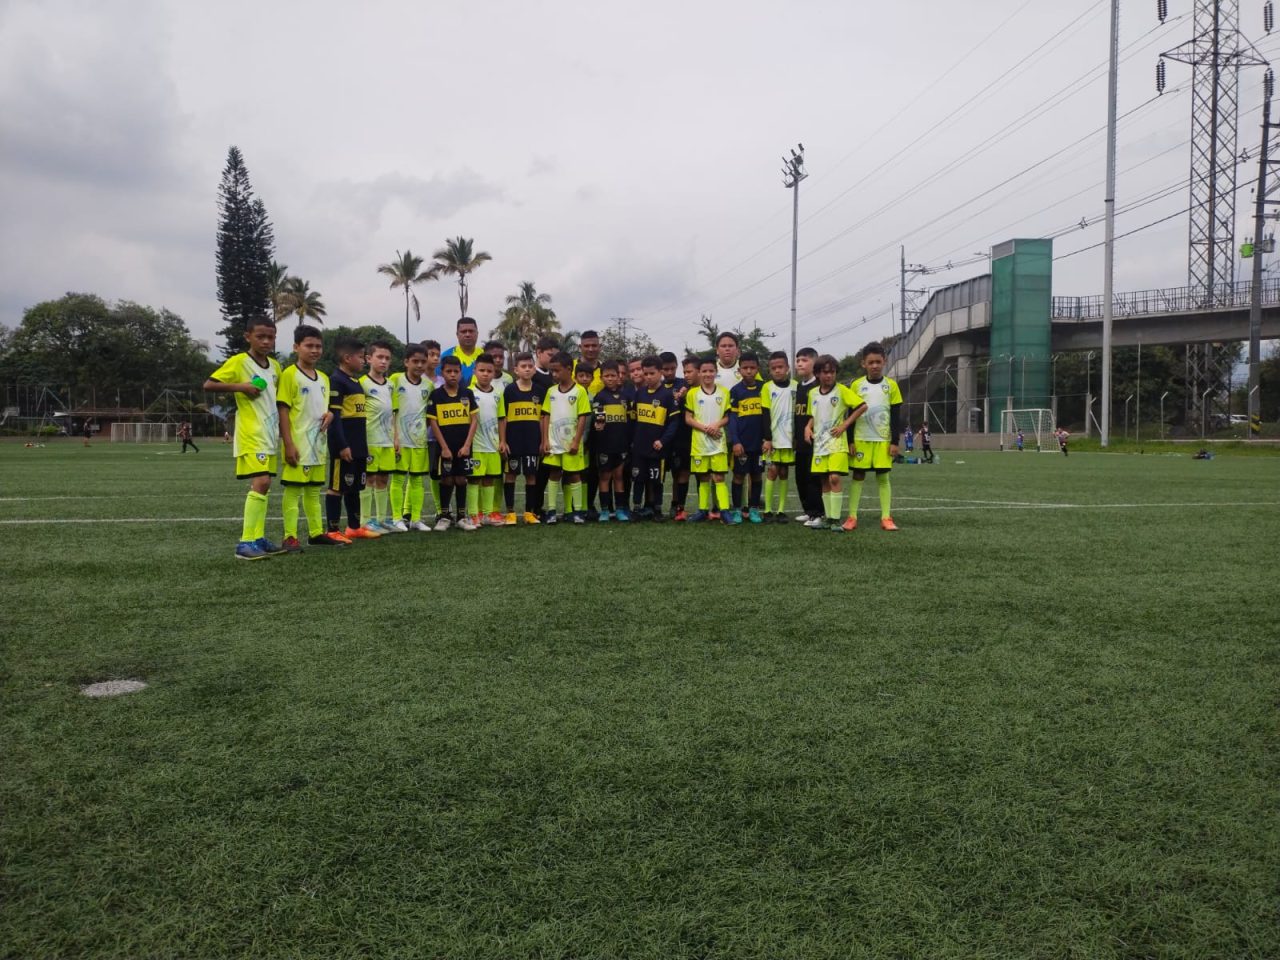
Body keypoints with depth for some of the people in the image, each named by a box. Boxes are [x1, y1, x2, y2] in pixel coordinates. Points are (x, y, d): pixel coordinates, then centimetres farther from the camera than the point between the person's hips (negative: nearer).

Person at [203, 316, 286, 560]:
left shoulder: (275, 365, 12)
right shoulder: (238, 361, -8)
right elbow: (208, 385, -11)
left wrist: (282, 431, 14)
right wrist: (241, 387, -20)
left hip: (270, 433, 8)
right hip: (252, 434, -8)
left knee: (264, 485, 9)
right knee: (260, 483, -17)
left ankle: (258, 539, 15)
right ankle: (246, 543, -14)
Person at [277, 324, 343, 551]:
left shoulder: (323, 378, 13)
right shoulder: (290, 374, -9)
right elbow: (283, 411, -12)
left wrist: (329, 414, -2)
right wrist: (288, 444, -18)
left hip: (318, 443, 7)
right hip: (298, 444, -7)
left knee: (314, 490, 14)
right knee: (294, 489, -4)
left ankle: (316, 533, 22)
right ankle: (290, 537, -1)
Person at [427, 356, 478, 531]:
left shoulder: (467, 394, 3)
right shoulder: (436, 395, -2)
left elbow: (473, 420, 2)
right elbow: (432, 423, -4)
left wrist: (467, 445, -7)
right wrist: (444, 447, -9)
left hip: (463, 446, 2)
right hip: (445, 447, -2)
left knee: (461, 479, 7)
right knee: (446, 480, 3)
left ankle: (462, 516, 16)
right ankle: (444, 516, 14)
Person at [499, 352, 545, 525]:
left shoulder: (540, 391, 4)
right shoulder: (509, 390, -2)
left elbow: (542, 418, 9)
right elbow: (502, 417, -2)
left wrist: (543, 441, 5)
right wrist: (502, 440, -7)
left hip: (533, 440, 2)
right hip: (513, 439, -2)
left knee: (531, 475, 6)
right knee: (510, 474, 4)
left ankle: (530, 512, 14)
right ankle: (510, 512, 11)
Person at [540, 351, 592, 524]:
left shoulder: (579, 391, -5)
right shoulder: (551, 391, 7)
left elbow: (583, 418, -7)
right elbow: (546, 416, 7)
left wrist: (576, 441, -12)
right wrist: (545, 440, 0)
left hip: (571, 442, -3)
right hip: (553, 442, 3)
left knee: (574, 475, 4)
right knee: (554, 474, 6)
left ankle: (575, 510, 11)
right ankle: (552, 510, 10)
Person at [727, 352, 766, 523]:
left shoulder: (763, 389, 4)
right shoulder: (735, 390, -2)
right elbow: (732, 417, -4)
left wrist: (767, 438, 4)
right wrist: (735, 442, -11)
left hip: (759, 442, 2)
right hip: (741, 442, -2)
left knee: (757, 475, 8)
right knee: (739, 475, 3)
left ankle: (754, 509, 18)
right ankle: (737, 510, 11)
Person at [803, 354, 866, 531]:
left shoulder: (841, 390, -6)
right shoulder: (812, 393, 9)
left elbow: (862, 406, -8)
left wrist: (845, 425, -10)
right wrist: (808, 427, 2)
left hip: (837, 443, -5)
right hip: (819, 443, 5)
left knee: (834, 478, -15)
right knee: (824, 481, 7)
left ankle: (835, 519, -9)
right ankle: (827, 518, 15)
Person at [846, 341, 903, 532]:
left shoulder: (891, 385, 1)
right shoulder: (856, 385, 0)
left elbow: (896, 416, 2)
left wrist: (895, 442, -3)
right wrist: (850, 441, -2)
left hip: (883, 440, 0)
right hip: (861, 439, 0)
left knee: (883, 477, 3)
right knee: (858, 476, 3)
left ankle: (886, 518, 6)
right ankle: (852, 517, 6)